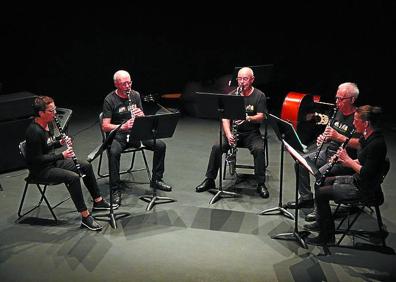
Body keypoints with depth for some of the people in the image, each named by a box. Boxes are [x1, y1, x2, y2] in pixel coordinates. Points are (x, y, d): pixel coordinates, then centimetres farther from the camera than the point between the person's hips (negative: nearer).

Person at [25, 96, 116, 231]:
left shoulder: (49, 124, 2)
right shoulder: (35, 132, -26)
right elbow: (37, 159, -25)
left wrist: (61, 142, -4)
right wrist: (62, 155, -24)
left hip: (53, 161, 10)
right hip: (40, 169, -10)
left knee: (86, 166, 7)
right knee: (73, 177, -29)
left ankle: (98, 201, 20)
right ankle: (85, 217, -22)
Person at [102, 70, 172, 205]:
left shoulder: (135, 95, 6)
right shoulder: (110, 100, -9)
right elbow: (105, 126, -15)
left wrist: (141, 115, -13)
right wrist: (123, 126, -31)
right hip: (118, 135, -5)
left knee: (161, 145, -12)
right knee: (113, 152, -36)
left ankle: (156, 180, 7)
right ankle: (116, 190, -21)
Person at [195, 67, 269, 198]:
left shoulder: (259, 96, -2)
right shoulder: (232, 95, 3)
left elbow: (261, 117, -11)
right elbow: (225, 117, -4)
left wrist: (248, 118, -32)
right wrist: (228, 134, -21)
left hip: (252, 133, -2)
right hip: (234, 132, 2)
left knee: (259, 149, -31)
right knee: (216, 147, -20)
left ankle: (261, 184, -17)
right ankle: (209, 180, -5)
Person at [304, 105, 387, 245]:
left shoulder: (377, 144, -26)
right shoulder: (367, 137, 3)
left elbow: (366, 173, -27)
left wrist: (348, 160, -16)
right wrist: (349, 162, -2)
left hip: (365, 189, -10)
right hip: (357, 180, 10)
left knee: (321, 193, -13)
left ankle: (326, 236, -1)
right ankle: (321, 222, 27)